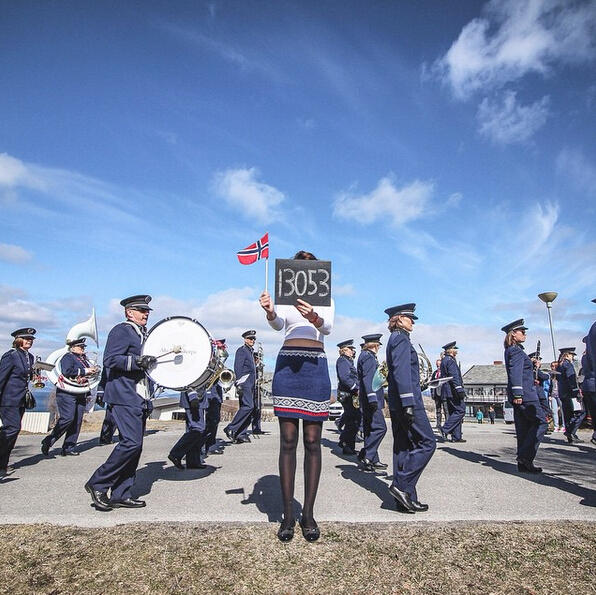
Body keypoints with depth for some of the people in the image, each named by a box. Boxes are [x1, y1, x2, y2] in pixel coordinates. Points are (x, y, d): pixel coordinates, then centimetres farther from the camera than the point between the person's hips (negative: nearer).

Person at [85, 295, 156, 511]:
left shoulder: (143, 334, 23)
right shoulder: (121, 331, -5)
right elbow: (110, 360, -17)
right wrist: (137, 361, -24)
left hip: (141, 399, 9)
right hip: (125, 397, -9)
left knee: (134, 445, 8)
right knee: (131, 442, -15)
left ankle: (121, 495, 15)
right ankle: (98, 484, 0)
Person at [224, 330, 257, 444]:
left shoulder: (250, 352, 24)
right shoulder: (241, 350, -4)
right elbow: (237, 368, -13)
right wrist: (239, 384, -21)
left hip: (250, 384, 10)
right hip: (244, 383, -10)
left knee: (249, 408, 6)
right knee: (248, 406, -19)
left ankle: (241, 434, 8)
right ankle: (231, 429, -14)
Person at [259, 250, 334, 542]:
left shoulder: (325, 299, 10)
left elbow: (328, 327, -9)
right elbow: (278, 324, -8)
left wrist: (314, 318, -33)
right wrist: (270, 312, -32)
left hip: (316, 367, 0)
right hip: (287, 365, 0)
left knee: (312, 441, 2)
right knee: (288, 440, 0)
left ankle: (308, 513, 11)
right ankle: (288, 514, 7)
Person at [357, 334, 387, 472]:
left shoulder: (365, 355, 19)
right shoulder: (368, 356, -11)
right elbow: (368, 378, -21)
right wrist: (372, 398, -26)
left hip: (367, 400, 11)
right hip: (371, 399, -11)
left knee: (371, 429, 12)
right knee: (380, 428, -10)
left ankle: (372, 460, 17)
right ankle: (365, 457, -10)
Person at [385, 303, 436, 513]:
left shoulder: (395, 339, 20)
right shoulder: (401, 339, -10)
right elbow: (401, 372, -20)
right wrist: (408, 403, -24)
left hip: (397, 402, 10)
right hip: (407, 400, -10)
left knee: (404, 447, 9)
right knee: (427, 442, -5)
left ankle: (407, 499, 13)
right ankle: (402, 485, -6)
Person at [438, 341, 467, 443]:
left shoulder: (444, 360, 20)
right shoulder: (450, 360, -11)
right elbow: (454, 376, -20)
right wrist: (460, 389, -24)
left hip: (448, 392, 10)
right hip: (452, 391, -10)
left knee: (454, 412, 10)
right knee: (460, 411, -8)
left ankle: (456, 437, 10)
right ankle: (445, 429, -13)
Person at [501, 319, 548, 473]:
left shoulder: (511, 350, 19)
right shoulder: (516, 350, -11)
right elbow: (515, 372, -21)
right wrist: (517, 393, -26)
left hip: (520, 394, 10)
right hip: (525, 394, -10)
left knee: (524, 428, 9)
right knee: (541, 421, -5)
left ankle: (524, 463, 11)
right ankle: (526, 456, -8)